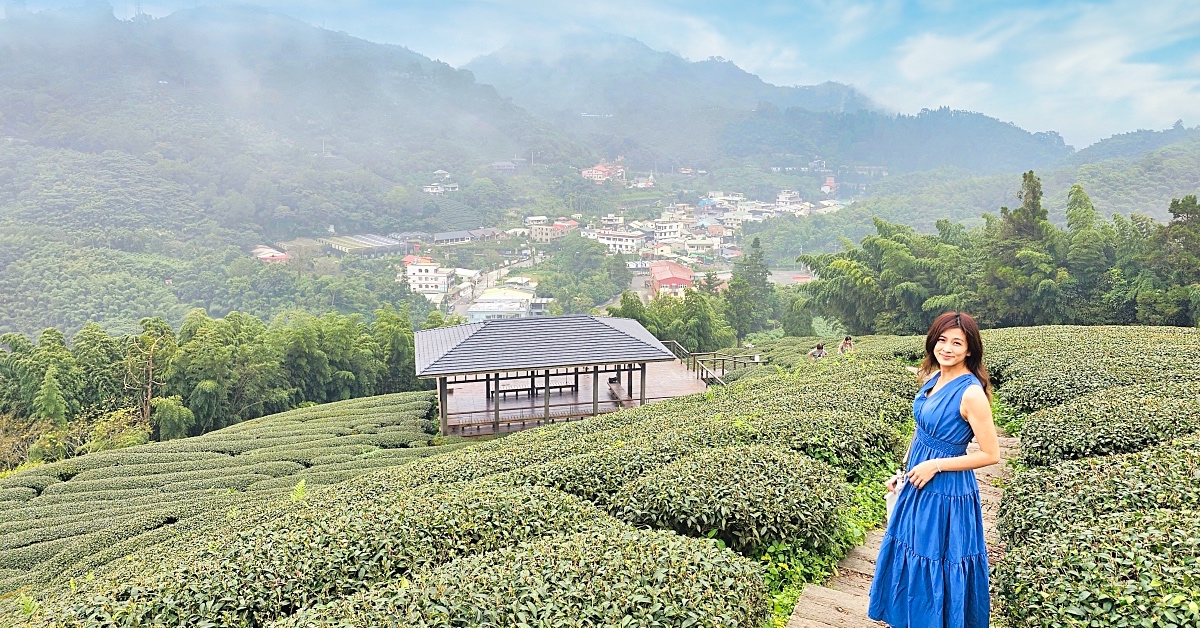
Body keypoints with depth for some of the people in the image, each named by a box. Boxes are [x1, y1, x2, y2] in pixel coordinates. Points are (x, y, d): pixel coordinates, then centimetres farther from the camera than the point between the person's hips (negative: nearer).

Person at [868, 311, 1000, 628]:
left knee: (938, 564, 9)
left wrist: (935, 466, -19)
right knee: (911, 554, 22)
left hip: (947, 493, -8)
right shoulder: (934, 379, 2)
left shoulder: (971, 392, -23)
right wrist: (905, 472, 11)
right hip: (919, 485, 8)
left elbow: (991, 454, -20)